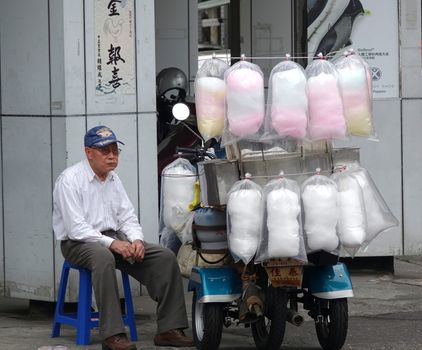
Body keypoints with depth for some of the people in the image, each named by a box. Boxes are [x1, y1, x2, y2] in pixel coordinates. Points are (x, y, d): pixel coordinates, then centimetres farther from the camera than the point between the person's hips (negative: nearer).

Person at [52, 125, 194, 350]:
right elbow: (76, 228, -19)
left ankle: (169, 329, -11)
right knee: (103, 257, -41)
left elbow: (127, 216, 13)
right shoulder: (70, 179, -11)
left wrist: (136, 240, -9)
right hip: (78, 243, -7)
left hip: (114, 238, 7)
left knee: (166, 257, -10)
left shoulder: (114, 179, 14)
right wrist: (111, 243, -28)